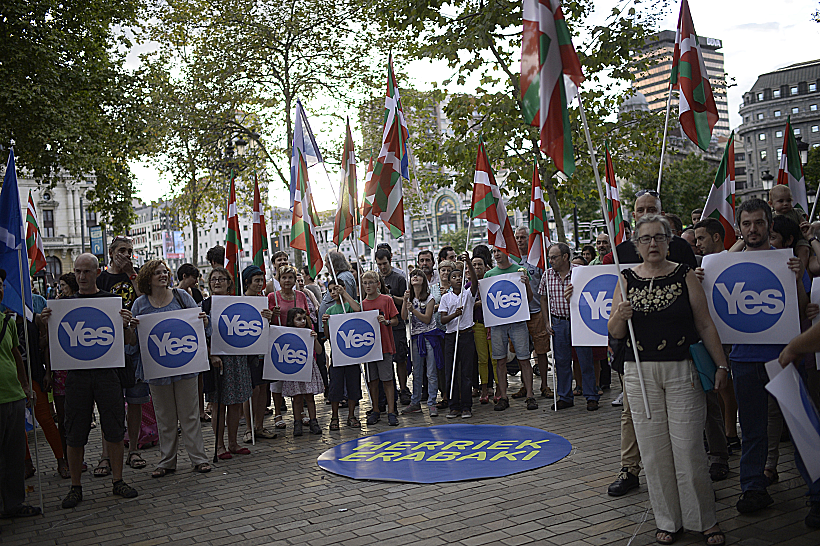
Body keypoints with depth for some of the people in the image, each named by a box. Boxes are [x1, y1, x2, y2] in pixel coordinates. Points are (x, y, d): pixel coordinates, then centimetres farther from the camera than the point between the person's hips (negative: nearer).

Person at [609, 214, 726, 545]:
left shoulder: (685, 275, 2)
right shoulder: (627, 279, 5)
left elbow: (705, 325, 3)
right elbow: (614, 332, 5)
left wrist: (721, 365, -1)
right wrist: (619, 316, -17)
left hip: (682, 371, -2)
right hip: (640, 372, 2)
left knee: (688, 448, -1)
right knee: (654, 450, 5)